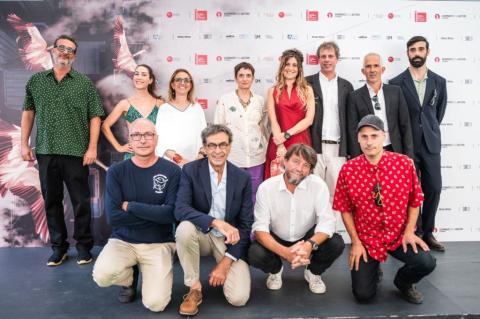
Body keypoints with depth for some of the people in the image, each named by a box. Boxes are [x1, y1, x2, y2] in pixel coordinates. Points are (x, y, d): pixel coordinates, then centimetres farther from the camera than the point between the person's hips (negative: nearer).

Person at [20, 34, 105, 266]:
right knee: (51, 201, 10)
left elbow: (95, 117, 0)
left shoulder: (85, 83, 2)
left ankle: (83, 246, 17)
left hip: (76, 152, -2)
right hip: (45, 152, 3)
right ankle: (58, 246, 23)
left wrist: (92, 147, -8)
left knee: (81, 201, 2)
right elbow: (28, 112, 14)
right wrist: (24, 144, 8)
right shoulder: (36, 81, 10)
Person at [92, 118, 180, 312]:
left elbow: (170, 214, -17)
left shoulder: (172, 171, -7)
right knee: (102, 276, -28)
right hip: (123, 240, 2)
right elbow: (113, 217, -13)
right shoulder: (116, 172, -3)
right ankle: (130, 279, 10)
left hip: (159, 244, -1)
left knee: (155, 304, -18)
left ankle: (147, 274, 18)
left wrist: (130, 206, -15)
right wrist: (155, 213, -15)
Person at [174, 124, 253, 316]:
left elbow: (246, 224, -6)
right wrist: (216, 222, -38)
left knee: (238, 298, -16)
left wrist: (226, 262, -14)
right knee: (184, 228, -35)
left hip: (230, 240, 0)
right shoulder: (191, 170, -10)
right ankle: (195, 287, -12)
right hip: (201, 235, 0)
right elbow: (180, 209, -23)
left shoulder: (243, 177, -6)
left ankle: (222, 271, 19)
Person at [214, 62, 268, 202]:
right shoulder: (224, 100, 0)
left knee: (254, 197, 8)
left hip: (256, 159, 2)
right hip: (232, 158, -2)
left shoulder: (260, 101, 8)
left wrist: (264, 150, 11)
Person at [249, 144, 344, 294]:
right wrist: (284, 252, -39)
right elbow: (260, 227, -22)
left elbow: (326, 221, -22)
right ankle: (275, 270, 9)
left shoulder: (318, 185, -18)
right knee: (255, 254, -29)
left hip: (307, 237, 1)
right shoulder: (266, 187, -19)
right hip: (276, 239, -1)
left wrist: (310, 245, -43)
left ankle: (313, 272, 8)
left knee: (336, 244, -25)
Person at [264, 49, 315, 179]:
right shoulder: (273, 91, 7)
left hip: (301, 142, 0)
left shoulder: (307, 90, 7)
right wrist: (280, 146, -12)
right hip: (278, 142, 0)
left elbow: (309, 119, -2)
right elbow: (273, 121, -2)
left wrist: (287, 134, -11)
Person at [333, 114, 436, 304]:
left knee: (426, 263, -25)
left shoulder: (404, 163, -11)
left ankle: (403, 282, 13)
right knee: (363, 295, -6)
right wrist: (355, 242, -7)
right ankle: (372, 270, 32)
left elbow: (414, 201, 0)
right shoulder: (348, 169, -12)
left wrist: (409, 232, -9)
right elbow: (345, 209, -5)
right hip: (366, 239, -1)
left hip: (398, 235, 1)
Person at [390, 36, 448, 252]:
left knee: (434, 188, 3)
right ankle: (416, 233, 16)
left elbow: (439, 112, 17)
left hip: (430, 143, 3)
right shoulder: (396, 83, -2)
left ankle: (427, 233, 19)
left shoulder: (439, 82, 8)